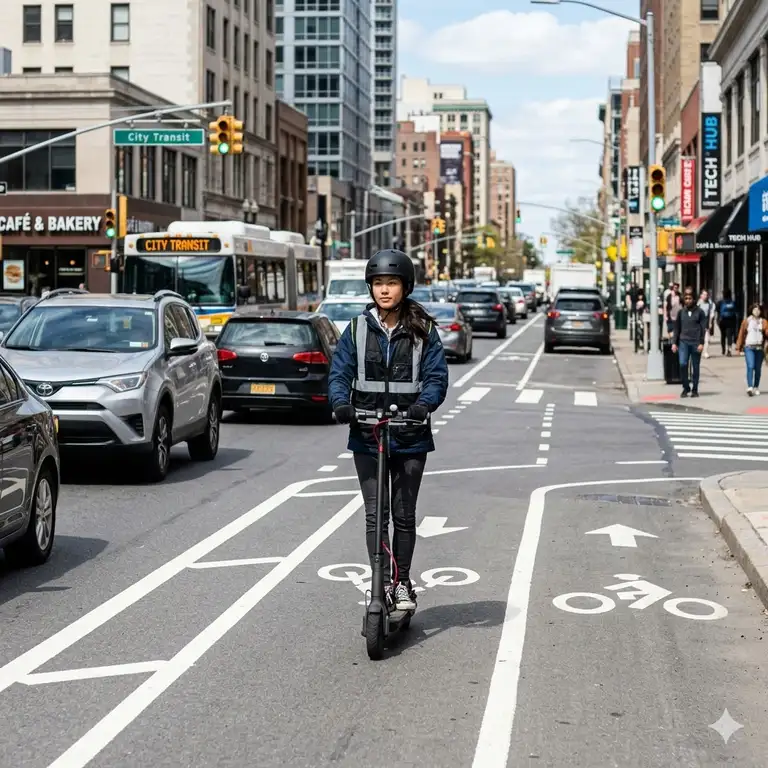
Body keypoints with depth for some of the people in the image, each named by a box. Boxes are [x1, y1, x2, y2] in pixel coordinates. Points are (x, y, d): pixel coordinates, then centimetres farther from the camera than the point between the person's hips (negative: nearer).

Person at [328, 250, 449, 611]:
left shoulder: (423, 331, 1)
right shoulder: (358, 329, 4)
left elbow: (436, 377, -5)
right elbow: (340, 372, -1)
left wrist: (423, 405, -24)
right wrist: (341, 402, -21)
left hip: (410, 437, -1)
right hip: (367, 436, 1)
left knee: (404, 515, 8)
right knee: (375, 514, -1)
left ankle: (402, 584, 20)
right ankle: (383, 584, 3)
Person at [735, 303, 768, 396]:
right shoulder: (746, 321, 5)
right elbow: (741, 334, 6)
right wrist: (739, 347, 3)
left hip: (760, 348, 2)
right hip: (749, 347, -2)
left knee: (758, 368, 9)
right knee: (750, 366, -14)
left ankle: (756, 387, 22)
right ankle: (750, 387, -21)